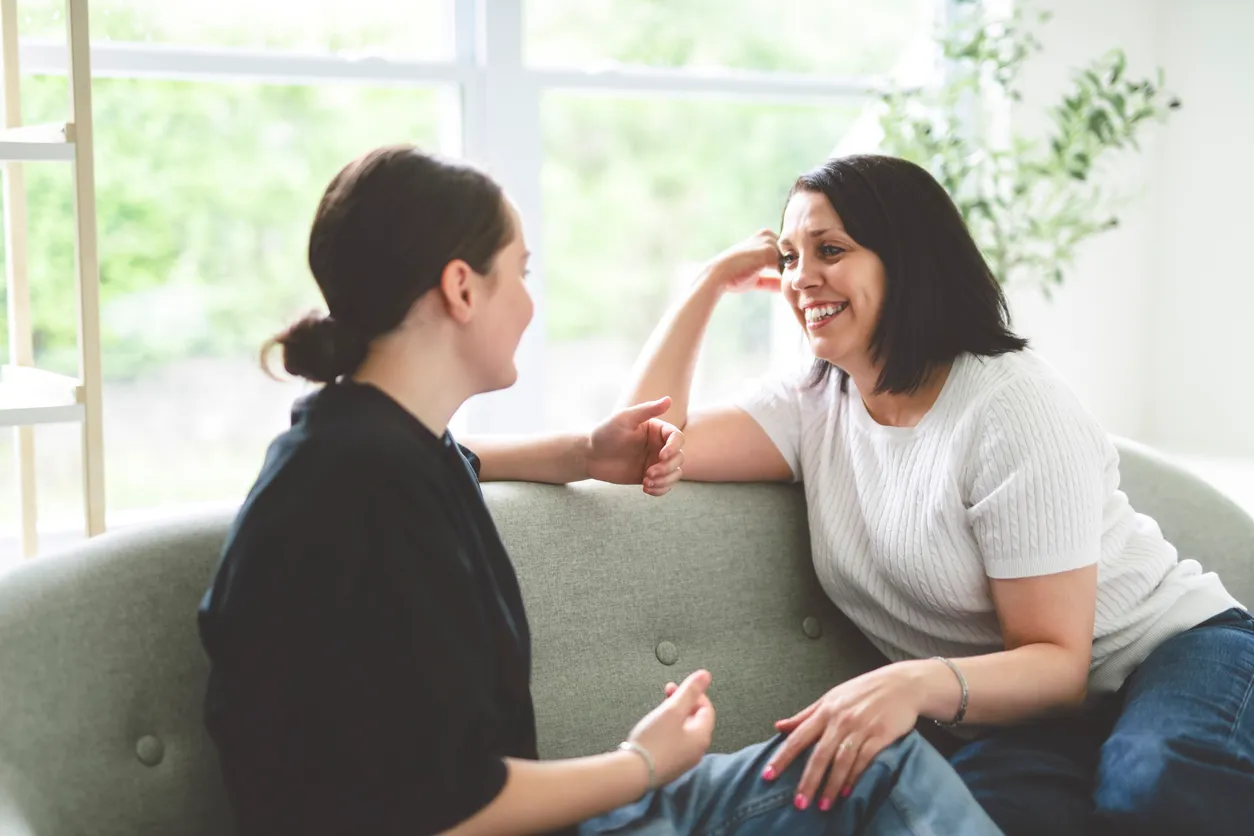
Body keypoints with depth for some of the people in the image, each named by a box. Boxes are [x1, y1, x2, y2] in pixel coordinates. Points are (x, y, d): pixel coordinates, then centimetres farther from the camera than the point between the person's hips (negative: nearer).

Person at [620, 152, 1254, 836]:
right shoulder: (812, 406, 4)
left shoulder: (1011, 406, -16)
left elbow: (1058, 663, -17)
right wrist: (712, 281, -1)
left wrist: (918, 684, -38)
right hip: (1022, 715, 4)